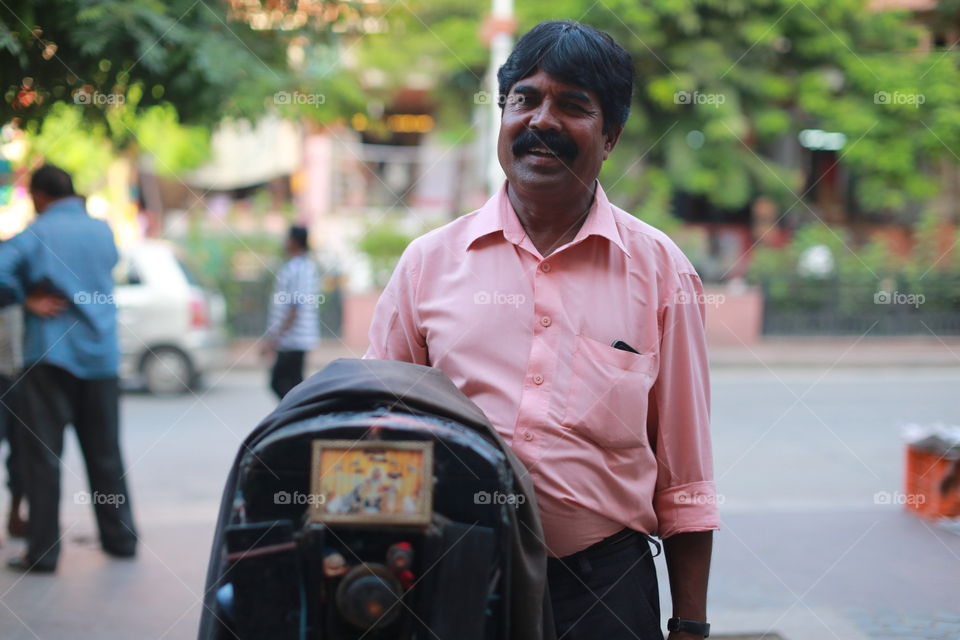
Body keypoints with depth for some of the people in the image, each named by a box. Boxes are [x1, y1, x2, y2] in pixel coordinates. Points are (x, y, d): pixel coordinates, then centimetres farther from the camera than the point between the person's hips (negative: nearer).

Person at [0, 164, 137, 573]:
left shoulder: (35, 235, -7)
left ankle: (43, 551, -2)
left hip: (51, 357, -5)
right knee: (105, 454, 13)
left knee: (43, 455, 0)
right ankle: (120, 538, 19)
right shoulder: (103, 232, 8)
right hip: (100, 356, 5)